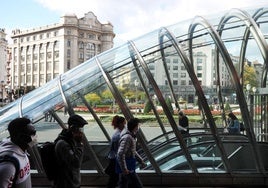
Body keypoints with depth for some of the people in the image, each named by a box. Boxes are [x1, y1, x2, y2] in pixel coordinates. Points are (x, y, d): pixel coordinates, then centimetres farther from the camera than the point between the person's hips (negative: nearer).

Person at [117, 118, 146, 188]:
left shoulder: (131, 136, 11)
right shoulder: (127, 138, -22)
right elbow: (120, 154, -29)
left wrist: (141, 161, 21)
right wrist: (124, 169, -26)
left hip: (129, 167, 10)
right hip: (127, 169, -10)